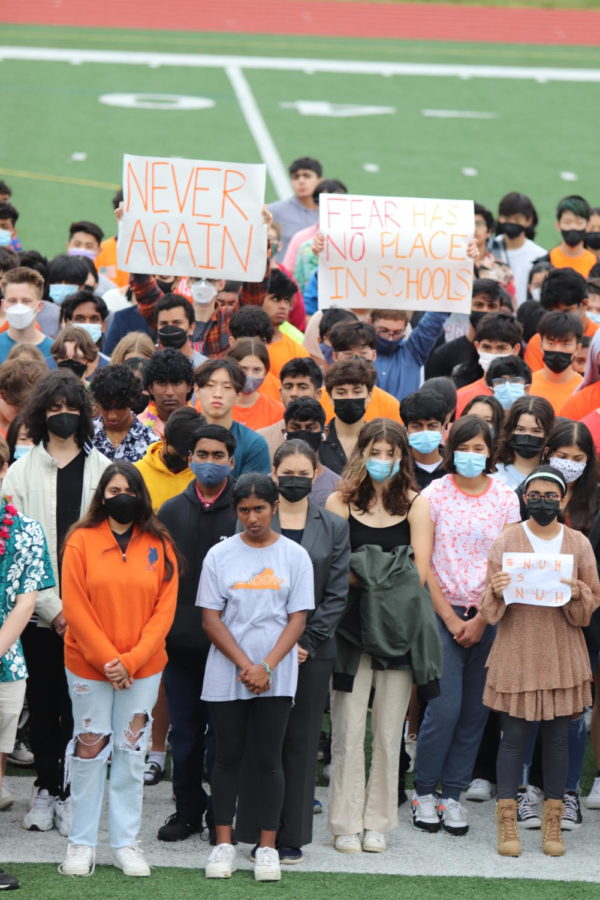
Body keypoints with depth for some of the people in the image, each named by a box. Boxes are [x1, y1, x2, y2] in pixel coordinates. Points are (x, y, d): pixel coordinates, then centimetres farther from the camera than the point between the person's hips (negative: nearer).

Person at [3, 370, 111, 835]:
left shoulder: (103, 471, 4)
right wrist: (52, 607, -10)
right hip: (40, 611, 0)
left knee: (80, 706, 0)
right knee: (44, 703, 6)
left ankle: (71, 793, 7)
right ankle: (46, 787, 16)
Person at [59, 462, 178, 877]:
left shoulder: (159, 546, 2)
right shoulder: (81, 541, -3)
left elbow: (165, 609, -2)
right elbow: (75, 607, -7)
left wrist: (131, 660, -12)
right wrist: (107, 660, -14)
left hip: (143, 667, 2)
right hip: (88, 666, -2)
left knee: (132, 751, 7)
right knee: (89, 749, 3)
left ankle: (126, 842, 14)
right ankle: (82, 843, 11)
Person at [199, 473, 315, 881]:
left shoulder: (295, 556, 2)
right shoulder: (220, 556, 2)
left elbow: (297, 619, -1)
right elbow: (211, 618, 0)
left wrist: (266, 667, -12)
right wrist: (243, 664, -11)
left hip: (275, 677, -1)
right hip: (226, 676, 1)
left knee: (269, 758, 1)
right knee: (228, 756, 6)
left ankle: (268, 847, 6)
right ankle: (224, 843, 12)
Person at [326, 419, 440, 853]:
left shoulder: (415, 505, 4)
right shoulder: (340, 503, 3)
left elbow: (418, 574, -1)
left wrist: (385, 587, -13)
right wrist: (366, 580, -18)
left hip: (398, 631, 1)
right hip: (352, 628, -1)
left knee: (389, 731, 4)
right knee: (348, 730, -3)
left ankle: (378, 822, 13)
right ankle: (346, 824, 5)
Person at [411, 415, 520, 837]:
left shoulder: (505, 498, 4)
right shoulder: (436, 494, -1)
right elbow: (424, 564, -2)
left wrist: (481, 620, -6)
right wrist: (450, 618, -7)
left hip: (489, 616, 2)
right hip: (444, 612, -2)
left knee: (475, 710, 3)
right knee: (445, 706, -10)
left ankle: (453, 794, 12)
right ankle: (424, 792, 4)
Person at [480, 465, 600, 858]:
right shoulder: (506, 541, 2)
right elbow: (490, 607, 3)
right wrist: (497, 591, -19)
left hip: (563, 652, 1)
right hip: (517, 650, -1)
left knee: (558, 737, 4)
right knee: (514, 735, -1)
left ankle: (553, 824, 11)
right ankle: (507, 823, 5)